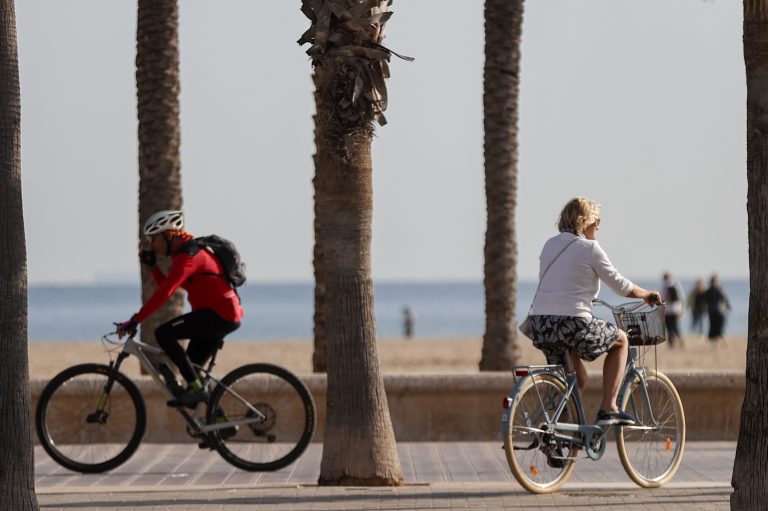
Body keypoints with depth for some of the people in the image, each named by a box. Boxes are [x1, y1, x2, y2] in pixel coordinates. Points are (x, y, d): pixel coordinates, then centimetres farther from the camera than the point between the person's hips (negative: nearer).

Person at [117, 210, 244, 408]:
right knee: (190, 369, 12)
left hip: (219, 314, -11)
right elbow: (165, 286, 24)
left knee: (163, 334, -17)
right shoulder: (183, 252, 17)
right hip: (226, 317, 11)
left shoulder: (187, 256, -16)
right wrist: (153, 267, 9)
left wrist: (135, 320, -27)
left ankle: (196, 388, -16)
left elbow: (164, 293, -25)